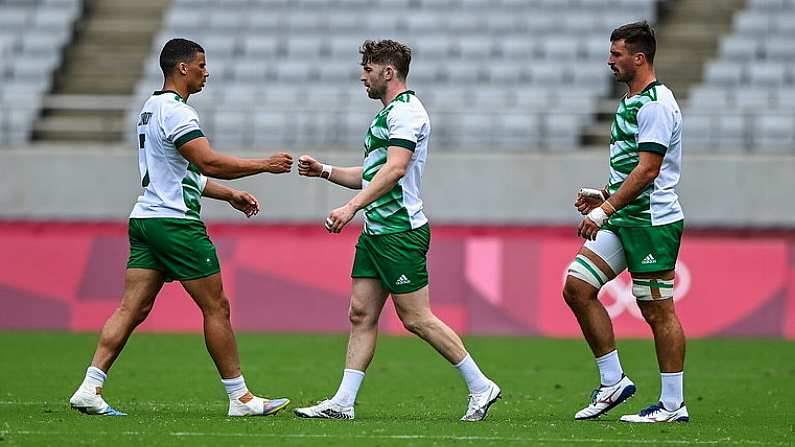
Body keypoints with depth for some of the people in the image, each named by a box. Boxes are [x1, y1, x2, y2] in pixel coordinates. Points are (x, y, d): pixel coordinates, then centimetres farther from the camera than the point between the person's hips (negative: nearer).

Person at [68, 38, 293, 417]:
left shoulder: (152, 109, 20)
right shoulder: (175, 111, -13)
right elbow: (209, 163, -21)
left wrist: (230, 195, 26)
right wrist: (265, 165, -12)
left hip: (145, 219, 10)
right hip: (175, 222, -10)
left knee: (132, 308, 2)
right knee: (216, 307, -1)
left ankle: (90, 388, -7)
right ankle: (240, 397, 4)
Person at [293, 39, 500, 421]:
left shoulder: (406, 111, -13)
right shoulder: (388, 114, 20)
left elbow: (394, 169, -25)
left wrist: (352, 207, -32)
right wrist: (324, 171, 17)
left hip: (400, 232, -10)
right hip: (376, 231, 10)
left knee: (416, 318, -7)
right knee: (361, 314, 4)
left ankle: (480, 386, 0)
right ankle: (342, 403, 3)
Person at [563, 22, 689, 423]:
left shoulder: (656, 104, -14)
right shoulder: (631, 103, 18)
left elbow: (648, 170, -20)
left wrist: (605, 210, -22)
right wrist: (604, 195, 15)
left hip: (653, 221, -10)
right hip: (624, 222, 10)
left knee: (658, 311, -5)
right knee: (577, 287, 2)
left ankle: (673, 405, 1)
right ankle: (612, 382, 7)